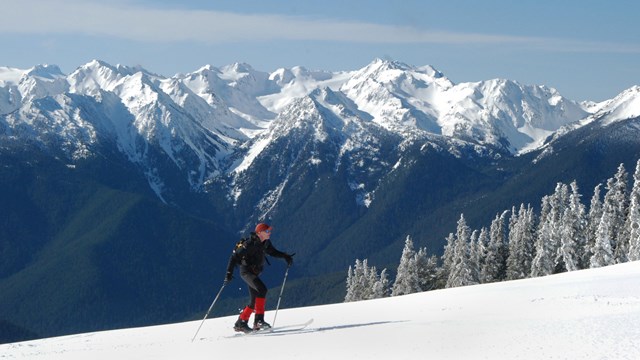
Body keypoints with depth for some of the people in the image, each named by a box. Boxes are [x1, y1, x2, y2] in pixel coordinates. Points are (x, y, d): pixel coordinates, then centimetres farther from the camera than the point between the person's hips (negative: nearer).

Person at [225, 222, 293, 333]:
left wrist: (285, 256, 6)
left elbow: (272, 251, 22)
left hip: (255, 273, 9)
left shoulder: (266, 243, 3)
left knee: (254, 301, 9)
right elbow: (234, 257, -17)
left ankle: (240, 324, 21)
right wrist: (229, 273, -21)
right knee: (262, 289, -28)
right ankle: (259, 320, -28)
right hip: (246, 271, -9)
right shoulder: (249, 244, -20)